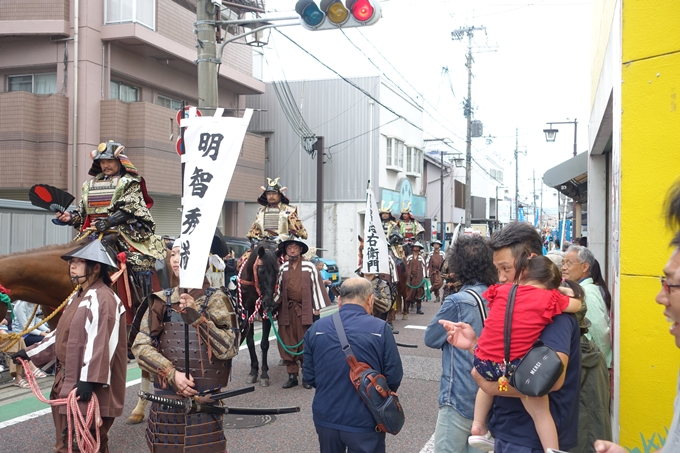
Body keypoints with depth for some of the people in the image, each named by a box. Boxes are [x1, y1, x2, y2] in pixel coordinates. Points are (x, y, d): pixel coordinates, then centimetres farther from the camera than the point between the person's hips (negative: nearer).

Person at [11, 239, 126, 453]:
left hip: (87, 388, -10)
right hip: (67, 382, 10)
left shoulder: (102, 298, -17)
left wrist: (89, 380, -31)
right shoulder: (78, 297, 15)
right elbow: (61, 334, 22)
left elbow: (100, 342, -25)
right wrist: (29, 353, 22)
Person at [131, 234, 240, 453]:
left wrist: (197, 317, -21)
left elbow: (228, 349, -15)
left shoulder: (216, 299, -5)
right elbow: (140, 345, -3)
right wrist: (171, 373, -15)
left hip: (204, 404, -3)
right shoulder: (162, 300, 5)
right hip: (165, 401, 3)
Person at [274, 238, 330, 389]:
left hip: (304, 311, -3)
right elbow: (279, 289, 14)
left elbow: (317, 286, 0)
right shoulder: (283, 268, 8)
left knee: (306, 344, 1)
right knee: (287, 344, 5)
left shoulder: (309, 267, -1)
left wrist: (317, 308, -2)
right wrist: (274, 301, -1)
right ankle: (292, 375, 15)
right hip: (286, 310, 3)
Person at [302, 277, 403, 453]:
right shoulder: (380, 329, -14)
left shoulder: (316, 328, -4)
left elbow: (309, 376, 4)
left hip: (326, 418, 3)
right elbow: (394, 378, -8)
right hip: (365, 422, -3)